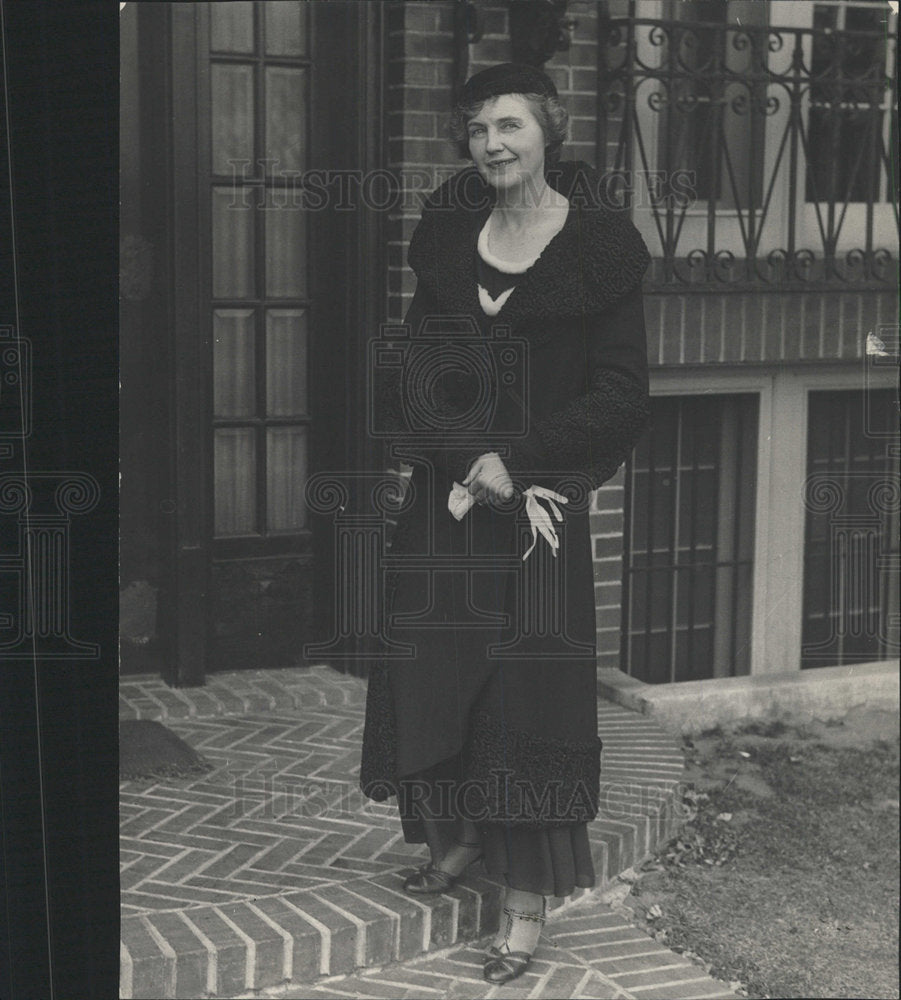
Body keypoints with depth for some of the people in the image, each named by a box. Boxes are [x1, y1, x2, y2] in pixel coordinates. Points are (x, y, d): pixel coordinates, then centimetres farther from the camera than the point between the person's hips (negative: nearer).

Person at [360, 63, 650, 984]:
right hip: (446, 491, 4)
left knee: (528, 687, -3)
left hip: (541, 494, -4)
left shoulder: (598, 249, -6)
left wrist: (518, 456, -14)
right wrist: (472, 458, -14)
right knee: (435, 666, 9)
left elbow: (622, 396, -7)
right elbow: (415, 370, 1)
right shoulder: (449, 234, 6)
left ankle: (527, 898, 4)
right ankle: (455, 834, 32)